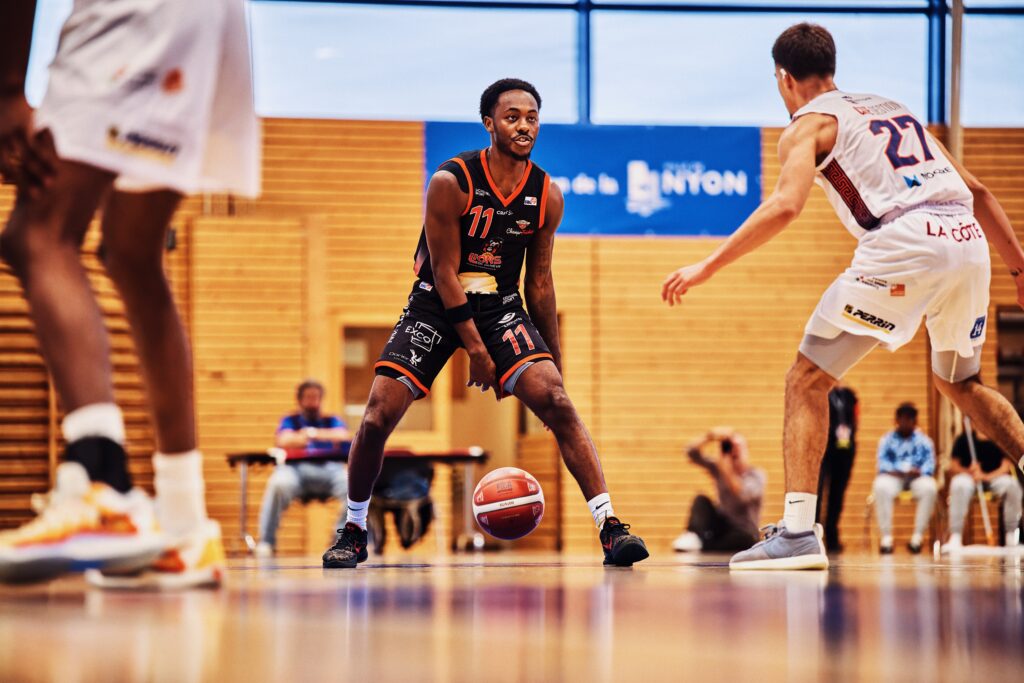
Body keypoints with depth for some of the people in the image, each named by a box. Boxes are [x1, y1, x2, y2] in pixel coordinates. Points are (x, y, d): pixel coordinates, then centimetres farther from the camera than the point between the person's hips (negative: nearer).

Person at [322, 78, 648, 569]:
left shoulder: (547, 196, -5)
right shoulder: (451, 182, -18)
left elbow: (539, 281, 5)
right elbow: (445, 272, -15)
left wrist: (553, 359, 7)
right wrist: (475, 350, -16)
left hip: (501, 305, 2)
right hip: (436, 303, -2)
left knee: (556, 401, -18)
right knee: (378, 414, -12)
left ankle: (610, 526, -19)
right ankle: (353, 531, 10)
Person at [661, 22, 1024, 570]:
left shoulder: (808, 125, 10)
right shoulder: (892, 109, 30)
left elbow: (785, 205, -9)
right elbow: (976, 190, 28)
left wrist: (705, 268, -7)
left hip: (903, 244, -7)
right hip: (968, 237, 7)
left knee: (806, 382, 3)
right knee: (959, 382, 30)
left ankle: (798, 533, -9)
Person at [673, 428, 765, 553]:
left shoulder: (757, 475, -7)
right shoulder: (718, 469, 2)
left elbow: (743, 495, -27)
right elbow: (691, 453, -10)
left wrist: (727, 472, -35)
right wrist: (709, 437, -26)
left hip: (743, 533, -3)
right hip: (722, 527, 3)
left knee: (745, 537, -38)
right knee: (701, 500, -19)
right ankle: (692, 536, -42)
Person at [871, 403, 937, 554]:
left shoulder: (923, 441, 16)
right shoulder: (887, 440, 15)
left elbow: (929, 465, 3)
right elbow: (882, 464, 1)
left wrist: (919, 472, -20)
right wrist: (901, 470, -18)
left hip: (917, 479, 1)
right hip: (893, 478, 0)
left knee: (929, 488, -35)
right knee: (880, 487, -36)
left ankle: (918, 536, -27)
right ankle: (886, 537, -33)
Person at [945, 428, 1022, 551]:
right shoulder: (964, 438, -1)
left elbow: (1006, 467, -9)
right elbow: (954, 466, -3)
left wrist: (986, 476, -27)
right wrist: (969, 471, -25)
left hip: (995, 477, 1)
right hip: (969, 477, -1)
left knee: (1012, 485, -32)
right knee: (959, 485, -36)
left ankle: (1011, 535, -19)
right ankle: (955, 537, -37)